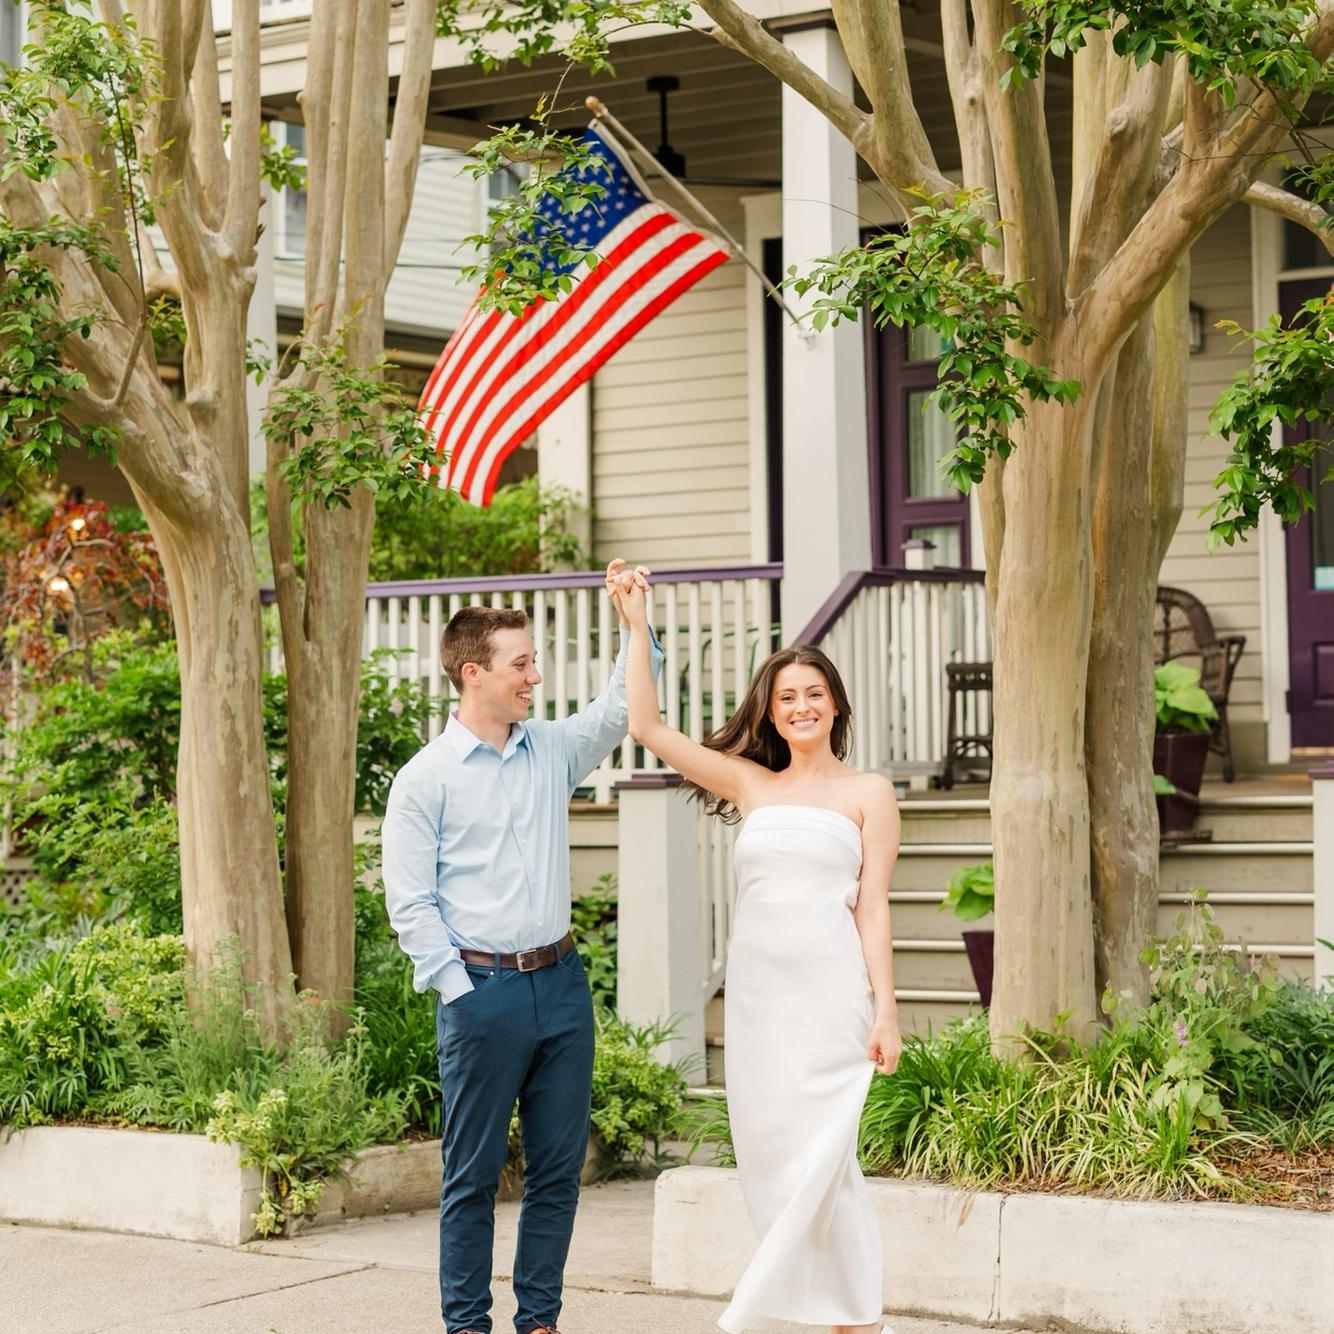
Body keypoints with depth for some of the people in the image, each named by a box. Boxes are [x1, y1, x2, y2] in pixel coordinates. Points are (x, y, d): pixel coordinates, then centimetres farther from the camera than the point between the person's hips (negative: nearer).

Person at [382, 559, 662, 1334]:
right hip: (483, 989, -5)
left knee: (560, 1165, 8)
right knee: (474, 1172, 3)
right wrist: (460, 990, -11)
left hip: (561, 980, 5)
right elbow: (410, 902, -7)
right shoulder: (426, 778, -5)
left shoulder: (552, 750, 11)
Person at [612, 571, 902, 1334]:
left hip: (831, 991, -4)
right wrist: (638, 627, 4)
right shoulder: (751, 784, 12)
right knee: (771, 1157, 4)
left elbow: (873, 907, 0)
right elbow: (649, 729, 7)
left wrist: (887, 1010, -7)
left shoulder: (868, 794, 4)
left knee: (812, 1156, -9)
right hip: (757, 990, 4)